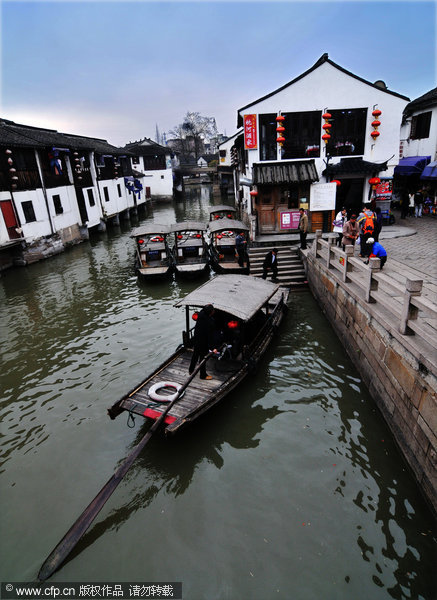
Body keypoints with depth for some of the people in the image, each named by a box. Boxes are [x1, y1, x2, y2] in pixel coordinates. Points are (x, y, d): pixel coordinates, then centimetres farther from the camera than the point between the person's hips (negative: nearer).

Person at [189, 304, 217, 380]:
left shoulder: (201, 314, -15)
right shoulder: (210, 322, -32)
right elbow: (210, 336, -26)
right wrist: (213, 347, -20)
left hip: (196, 339, 7)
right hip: (204, 343, -7)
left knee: (195, 355, 25)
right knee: (203, 358, 10)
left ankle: (191, 370, 42)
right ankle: (203, 375, 27)